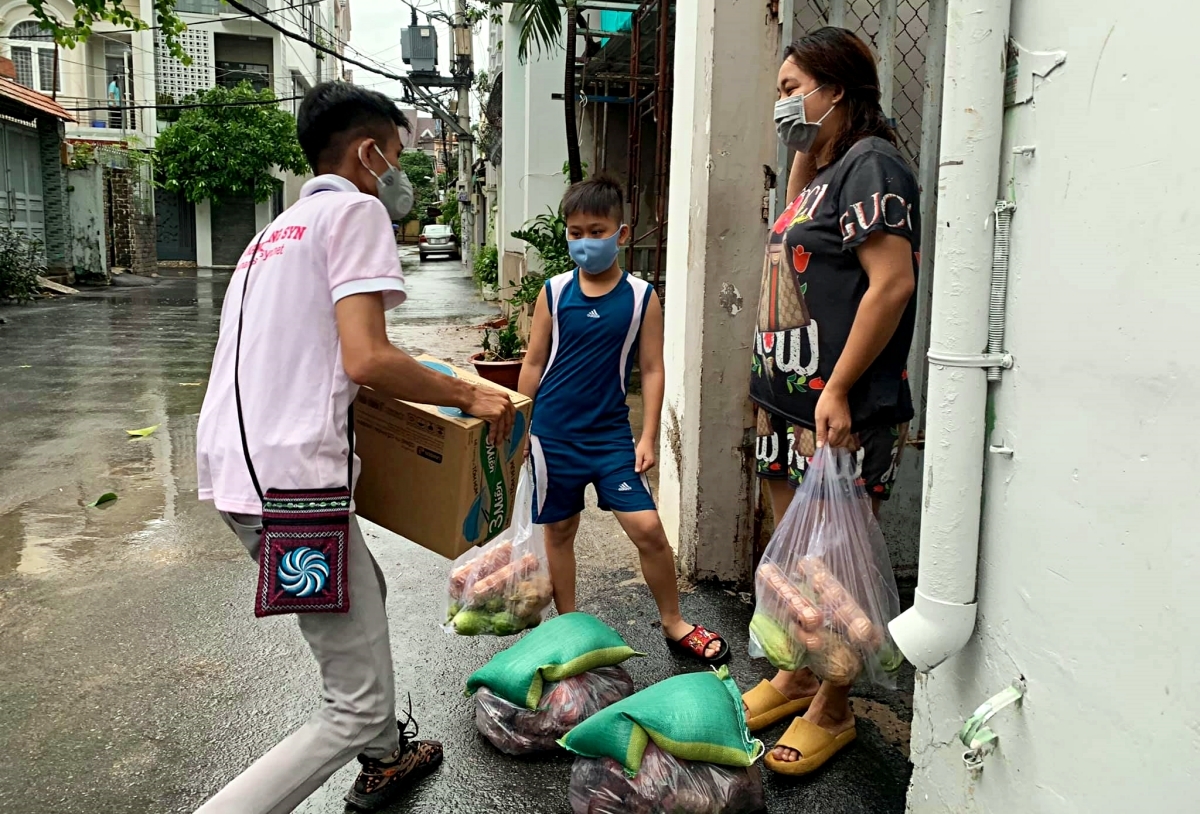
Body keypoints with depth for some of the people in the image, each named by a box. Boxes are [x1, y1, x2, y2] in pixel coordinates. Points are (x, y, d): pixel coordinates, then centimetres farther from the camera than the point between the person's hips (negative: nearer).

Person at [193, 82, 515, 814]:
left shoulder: (278, 230, 23)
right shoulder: (355, 211, -5)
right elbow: (366, 358, -18)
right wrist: (468, 395, -5)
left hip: (234, 469, 10)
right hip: (293, 478, -10)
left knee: (364, 595, 30)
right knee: (359, 705, -3)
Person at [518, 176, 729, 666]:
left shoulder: (642, 297, -3)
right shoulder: (554, 293, -1)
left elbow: (652, 369, 0)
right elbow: (533, 363, 4)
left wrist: (648, 437, -4)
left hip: (610, 433, -1)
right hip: (553, 433, 1)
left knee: (647, 527, -6)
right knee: (559, 530, 11)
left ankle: (674, 624, 15)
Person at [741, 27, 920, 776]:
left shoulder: (871, 164, -10)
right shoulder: (823, 173, 17)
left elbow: (892, 283, -20)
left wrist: (838, 389, -22)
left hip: (842, 411, -9)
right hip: (789, 401, 9)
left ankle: (833, 711, 17)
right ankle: (797, 678, 33)